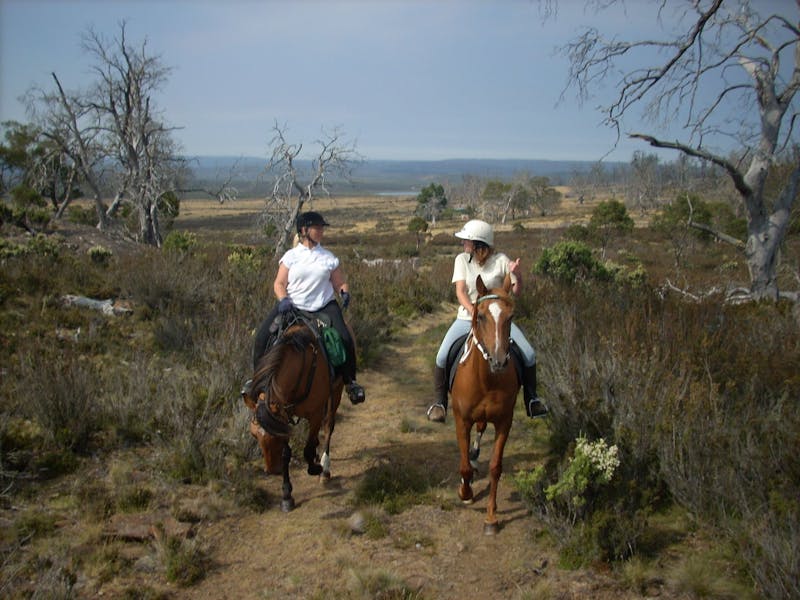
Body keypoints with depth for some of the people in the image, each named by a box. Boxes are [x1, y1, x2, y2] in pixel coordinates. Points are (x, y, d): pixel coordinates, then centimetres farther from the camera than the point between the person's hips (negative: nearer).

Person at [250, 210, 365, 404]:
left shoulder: (329, 257, 7)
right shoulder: (291, 256, 4)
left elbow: (340, 283, 12)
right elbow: (279, 284, 3)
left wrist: (344, 292, -11)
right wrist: (283, 299, -16)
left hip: (323, 306, 0)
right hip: (292, 306, 0)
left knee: (345, 339, -22)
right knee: (262, 337, -14)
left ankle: (350, 382, -1)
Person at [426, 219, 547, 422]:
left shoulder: (500, 260, -5)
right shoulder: (462, 260, 0)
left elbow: (516, 292, -4)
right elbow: (460, 291, -9)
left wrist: (516, 275, -25)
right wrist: (474, 312, -25)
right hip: (467, 318, 1)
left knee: (528, 354, -15)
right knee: (442, 357, -18)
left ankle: (531, 398, 9)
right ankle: (439, 402, 1)